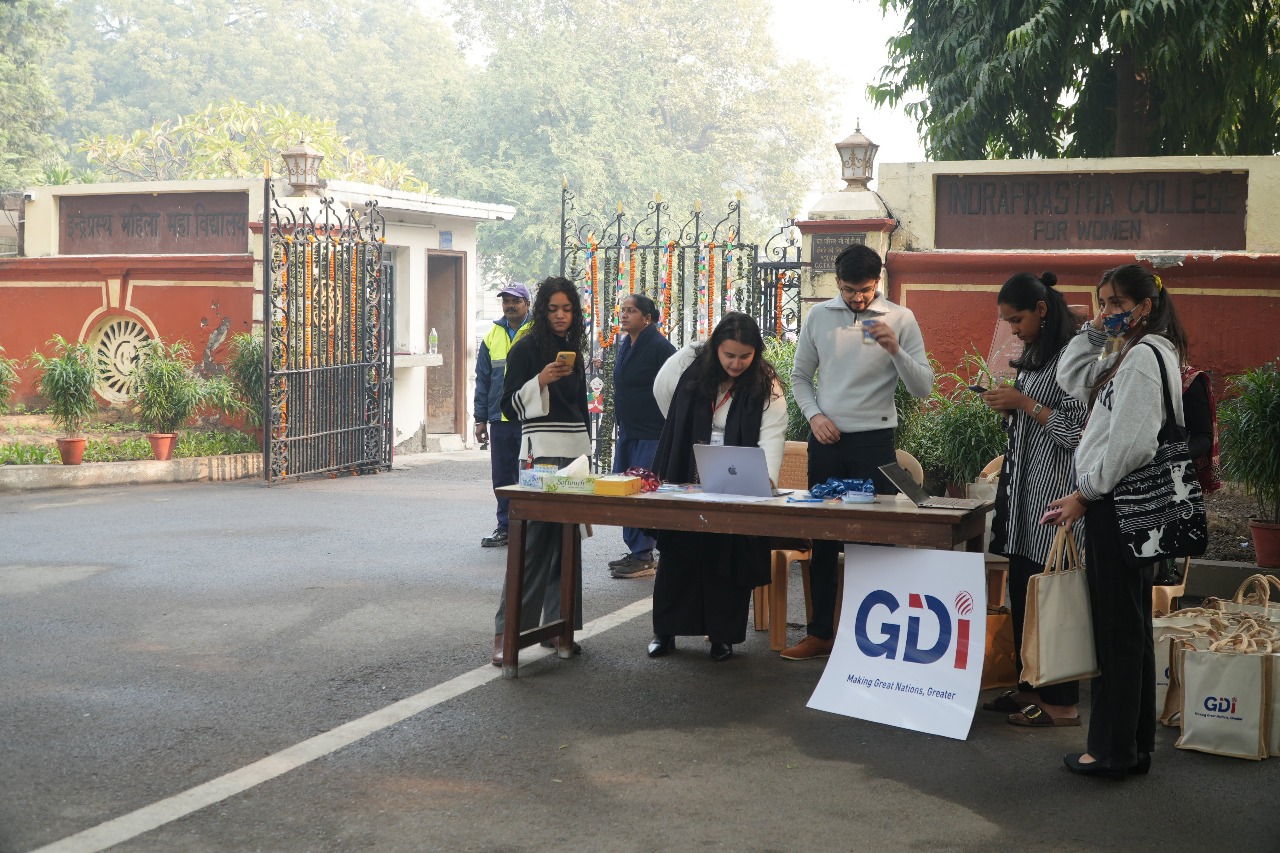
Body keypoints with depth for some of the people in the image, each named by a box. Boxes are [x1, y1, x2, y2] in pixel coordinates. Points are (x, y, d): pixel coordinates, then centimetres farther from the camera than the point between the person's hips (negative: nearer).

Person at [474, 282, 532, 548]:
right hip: (500, 419, 5)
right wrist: (480, 419, 10)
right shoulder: (493, 336, 12)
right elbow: (482, 380, 15)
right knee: (502, 477, 9)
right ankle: (505, 528, 18)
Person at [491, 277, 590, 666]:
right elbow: (510, 405, -7)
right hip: (541, 452, -7)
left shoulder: (573, 350, 17)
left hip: (574, 452, 7)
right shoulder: (526, 349, -3)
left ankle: (558, 625, 13)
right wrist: (541, 380, -21)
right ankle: (506, 630, -9)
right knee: (533, 541, -11)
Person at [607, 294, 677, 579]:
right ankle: (635, 552, 19)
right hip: (627, 432, 9)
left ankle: (643, 557, -3)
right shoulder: (625, 345, 14)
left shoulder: (659, 347, -12)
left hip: (650, 434, -9)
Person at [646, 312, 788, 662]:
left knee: (728, 558, 1)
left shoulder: (767, 385, -11)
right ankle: (664, 631, 17)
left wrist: (767, 478, -37)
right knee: (677, 553, 7)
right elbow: (662, 394, 10)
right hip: (683, 481, 1)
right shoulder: (687, 364, -8)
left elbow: (772, 433, -20)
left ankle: (722, 635, 12)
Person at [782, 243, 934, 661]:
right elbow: (800, 376, 14)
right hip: (826, 439, 3)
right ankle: (820, 632, 17)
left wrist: (895, 350, -22)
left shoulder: (900, 319, -2)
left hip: (874, 440, -3)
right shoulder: (818, 316, 6)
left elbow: (923, 387, -6)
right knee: (822, 537, 8)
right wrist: (814, 415, -3)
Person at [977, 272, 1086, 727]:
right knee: (1021, 591, 12)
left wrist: (1025, 403, -16)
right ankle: (1030, 687, 21)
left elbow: (1077, 430, -17)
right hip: (1024, 488, 10)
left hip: (1053, 492, -10)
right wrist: (1009, 404, 7)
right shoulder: (1033, 356, 17)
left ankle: (1061, 702, 0)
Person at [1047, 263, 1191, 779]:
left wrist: (1085, 493, -15)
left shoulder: (1146, 355, -15)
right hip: (1113, 502, 10)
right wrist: (1094, 331, 10)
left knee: (1118, 627, -4)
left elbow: (1131, 440, -21)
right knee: (1128, 628, 13)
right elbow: (1071, 381, 21)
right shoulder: (1124, 353, 16)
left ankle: (1113, 752, 2)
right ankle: (1135, 746, 21)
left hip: (1120, 504, -10)